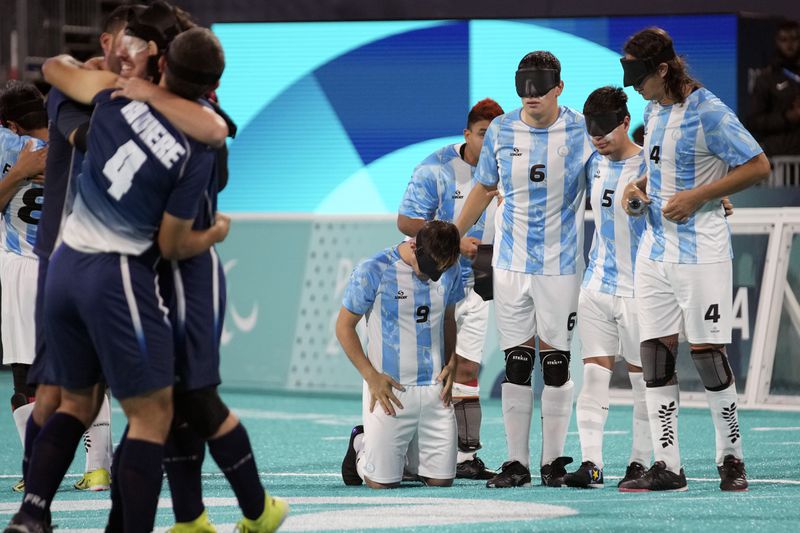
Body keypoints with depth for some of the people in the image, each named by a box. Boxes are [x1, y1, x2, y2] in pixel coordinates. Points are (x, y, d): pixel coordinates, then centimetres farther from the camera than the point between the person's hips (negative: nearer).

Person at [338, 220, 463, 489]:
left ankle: (405, 454, 32)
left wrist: (451, 363, 6)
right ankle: (361, 445, 28)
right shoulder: (373, 271, -11)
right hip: (389, 388, -4)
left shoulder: (450, 272, 3)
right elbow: (344, 326, -4)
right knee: (382, 482, -6)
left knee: (441, 480, 1)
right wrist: (372, 376, -11)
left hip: (434, 389, 4)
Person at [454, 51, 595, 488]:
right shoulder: (501, 131, 4)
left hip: (561, 266, -2)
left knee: (556, 364, 0)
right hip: (511, 264, 2)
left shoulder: (582, 132, -4)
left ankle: (554, 461, 7)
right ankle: (516, 462, 6)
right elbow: (483, 189, 16)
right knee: (516, 364, 2)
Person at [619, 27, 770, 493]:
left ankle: (732, 459, 10)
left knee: (707, 354, -4)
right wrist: (639, 187, 7)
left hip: (701, 251, -8)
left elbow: (759, 166, -13)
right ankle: (667, 467, 5)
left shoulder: (708, 113, -14)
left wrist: (697, 197, -17)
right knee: (655, 354, 2)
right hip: (655, 250, 8)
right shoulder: (654, 111, 12)